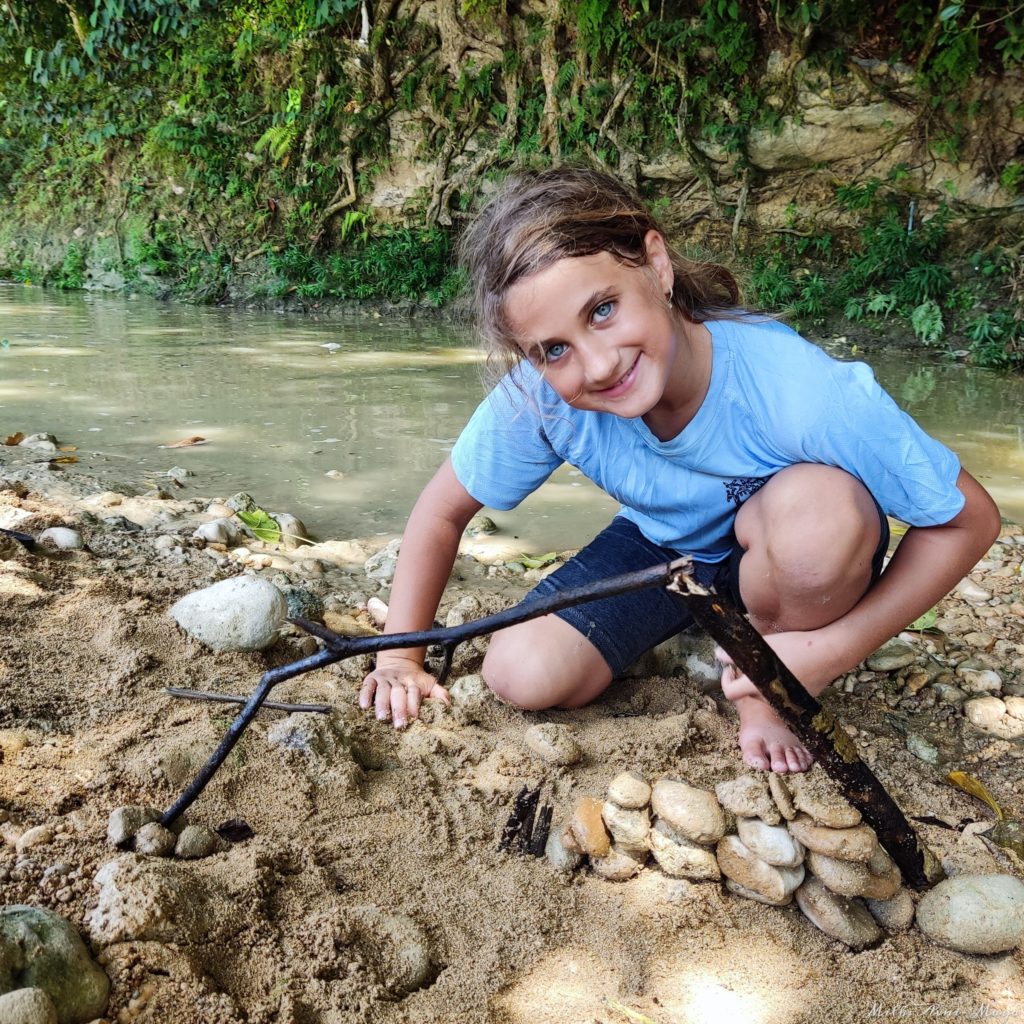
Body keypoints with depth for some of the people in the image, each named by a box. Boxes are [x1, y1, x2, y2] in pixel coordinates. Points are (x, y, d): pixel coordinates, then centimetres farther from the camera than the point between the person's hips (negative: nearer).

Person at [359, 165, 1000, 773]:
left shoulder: (798, 390, -37)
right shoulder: (538, 396, -27)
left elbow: (971, 520, -24)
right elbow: (442, 513, -8)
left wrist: (831, 651, -32)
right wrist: (401, 656, -13)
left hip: (795, 561, -2)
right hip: (660, 551, 3)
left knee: (818, 504, -37)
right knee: (520, 675, -18)